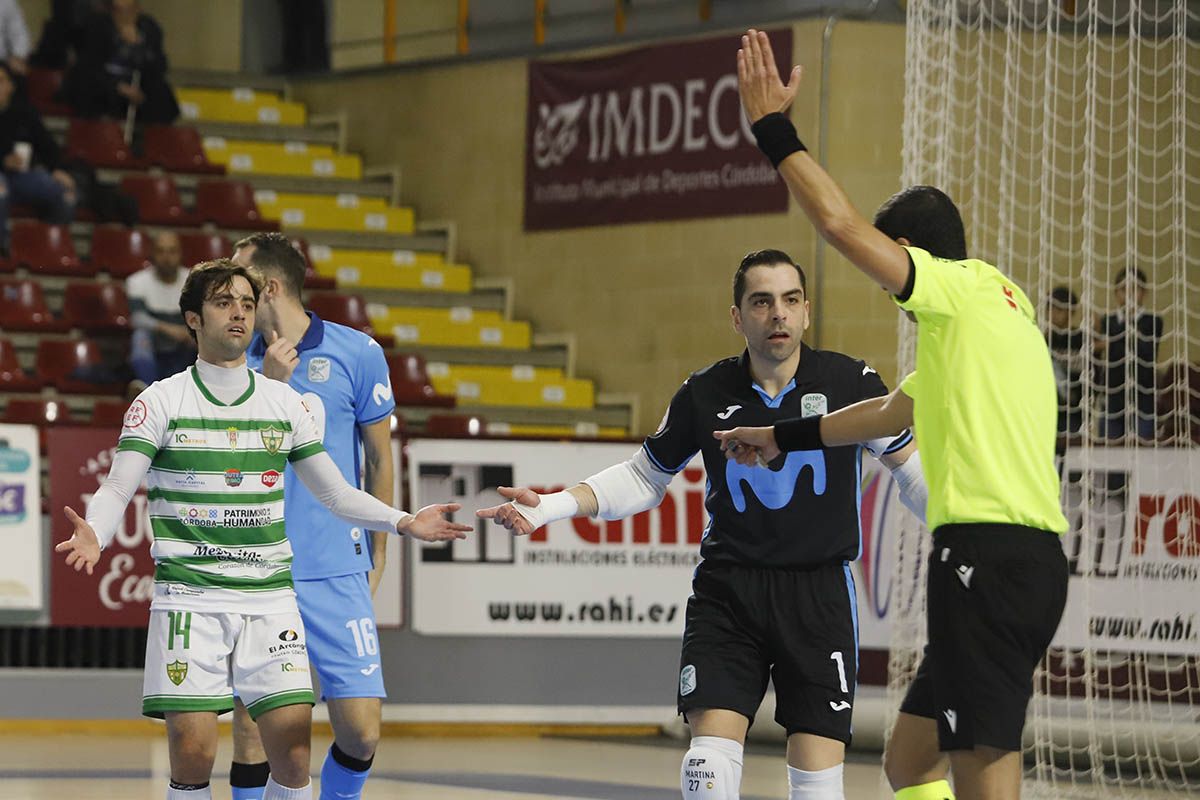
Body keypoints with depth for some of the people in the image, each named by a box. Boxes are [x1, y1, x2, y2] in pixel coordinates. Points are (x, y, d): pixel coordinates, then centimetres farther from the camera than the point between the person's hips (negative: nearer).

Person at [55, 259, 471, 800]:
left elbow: (336, 493, 16)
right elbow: (117, 489, -6)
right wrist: (94, 535, -27)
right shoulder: (161, 402, 1)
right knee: (192, 751, -12)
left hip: (270, 598, 3)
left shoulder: (285, 403, 11)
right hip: (189, 597, -3)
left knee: (292, 748, -9)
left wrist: (403, 523, 2)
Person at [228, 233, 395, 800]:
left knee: (360, 731, -7)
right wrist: (268, 382, -13)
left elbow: (379, 459, 9)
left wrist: (377, 556, 10)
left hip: (336, 570, -1)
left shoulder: (356, 353, 2)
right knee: (251, 727, -1)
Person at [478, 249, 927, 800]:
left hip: (819, 590, -1)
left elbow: (909, 466, 8)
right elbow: (644, 478, 13)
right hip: (727, 586, 1)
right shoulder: (705, 395, -1)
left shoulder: (850, 382, -4)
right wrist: (550, 507, 3)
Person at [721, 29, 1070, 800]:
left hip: (989, 551, -10)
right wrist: (783, 437, 48)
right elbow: (893, 411, 38)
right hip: (1029, 556, 10)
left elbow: (841, 222, -14)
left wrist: (774, 128, -3)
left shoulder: (967, 287, -3)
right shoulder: (998, 309, 25)